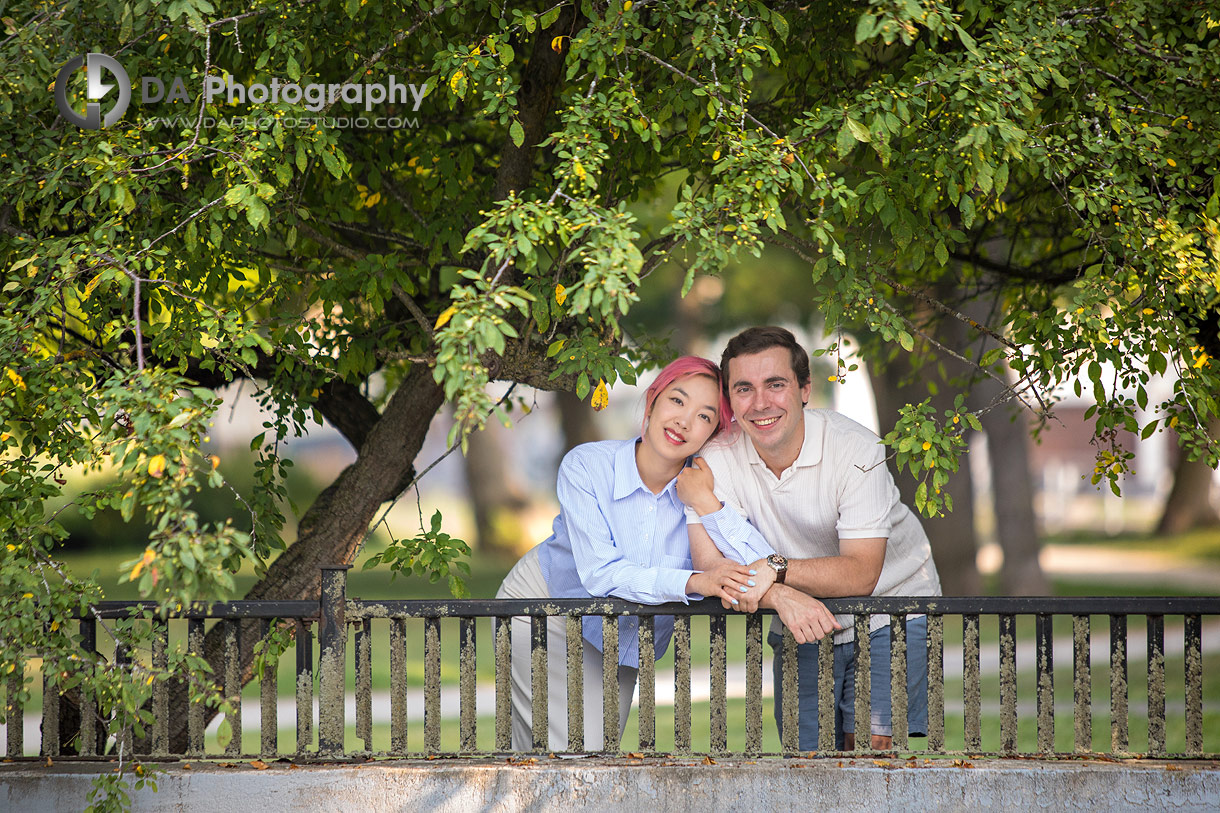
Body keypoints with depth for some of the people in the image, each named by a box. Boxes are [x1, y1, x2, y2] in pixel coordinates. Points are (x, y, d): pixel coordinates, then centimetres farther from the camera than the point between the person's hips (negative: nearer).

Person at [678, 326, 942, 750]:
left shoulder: (855, 450, -21)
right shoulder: (718, 460, -13)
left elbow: (861, 575, -26)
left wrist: (776, 568, -41)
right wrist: (779, 597, -39)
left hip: (891, 611, -3)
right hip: (803, 629, 3)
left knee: (872, 747, -17)